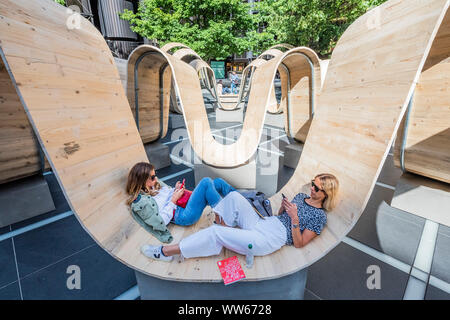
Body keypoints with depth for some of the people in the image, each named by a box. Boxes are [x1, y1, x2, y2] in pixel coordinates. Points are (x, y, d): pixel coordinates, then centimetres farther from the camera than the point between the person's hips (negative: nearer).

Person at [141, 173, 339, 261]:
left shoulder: (319, 216, -1)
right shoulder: (301, 196, 18)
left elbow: (299, 244, -7)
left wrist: (295, 218, -19)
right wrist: (283, 206, 2)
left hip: (269, 240, -7)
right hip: (261, 224, 7)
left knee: (216, 233, -20)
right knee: (234, 196, -15)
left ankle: (165, 252, -9)